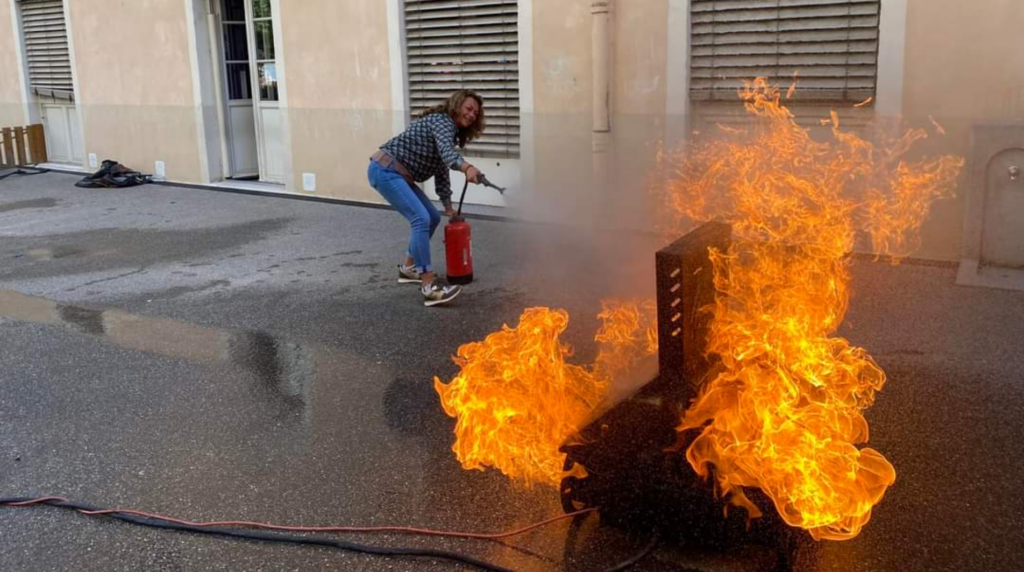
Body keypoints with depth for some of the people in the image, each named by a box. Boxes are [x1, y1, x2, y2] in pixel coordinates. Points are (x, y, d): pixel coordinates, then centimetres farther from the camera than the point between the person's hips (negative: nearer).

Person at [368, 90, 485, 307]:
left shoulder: (450, 132, 19)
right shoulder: (442, 122, -12)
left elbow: (442, 170, 23)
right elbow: (447, 151, -34)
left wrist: (448, 206, 21)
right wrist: (467, 168, -53)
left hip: (397, 174, 11)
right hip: (385, 170, -11)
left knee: (432, 217, 15)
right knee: (421, 219, -22)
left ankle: (408, 268, 29)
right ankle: (429, 286, -26)